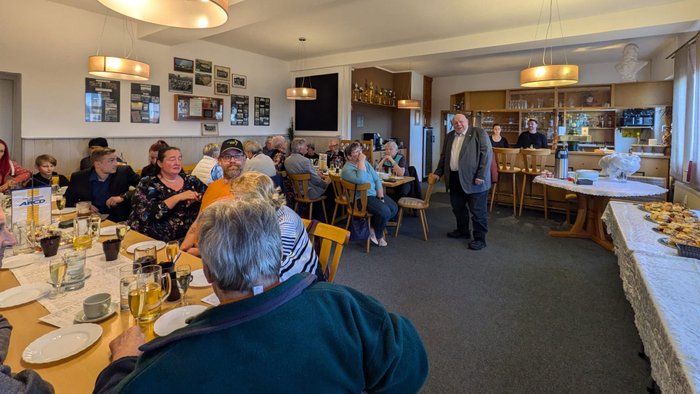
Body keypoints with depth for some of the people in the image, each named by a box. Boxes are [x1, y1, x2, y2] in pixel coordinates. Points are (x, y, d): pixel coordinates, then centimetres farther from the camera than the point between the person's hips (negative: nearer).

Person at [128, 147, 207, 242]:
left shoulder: (191, 181, 9)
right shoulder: (147, 184, -1)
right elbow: (146, 214, -15)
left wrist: (197, 197, -10)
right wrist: (178, 197, -20)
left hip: (187, 238, 3)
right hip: (154, 240, -3)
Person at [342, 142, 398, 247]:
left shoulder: (365, 162, 9)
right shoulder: (347, 169, -15)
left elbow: (377, 179, 8)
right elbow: (361, 180, -34)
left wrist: (381, 197, -4)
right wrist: (361, 161, -27)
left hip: (375, 194, 8)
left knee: (394, 208, -8)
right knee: (384, 211, -25)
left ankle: (374, 227, 12)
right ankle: (378, 236, 4)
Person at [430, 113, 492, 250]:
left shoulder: (479, 133, -5)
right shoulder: (449, 136, 14)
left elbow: (487, 154, -11)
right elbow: (444, 156, 21)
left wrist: (481, 176, -17)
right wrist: (438, 172, 17)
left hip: (473, 180, -6)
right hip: (454, 179, 7)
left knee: (477, 211, 0)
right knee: (457, 208, 17)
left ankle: (480, 239, 10)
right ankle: (462, 231, 35)